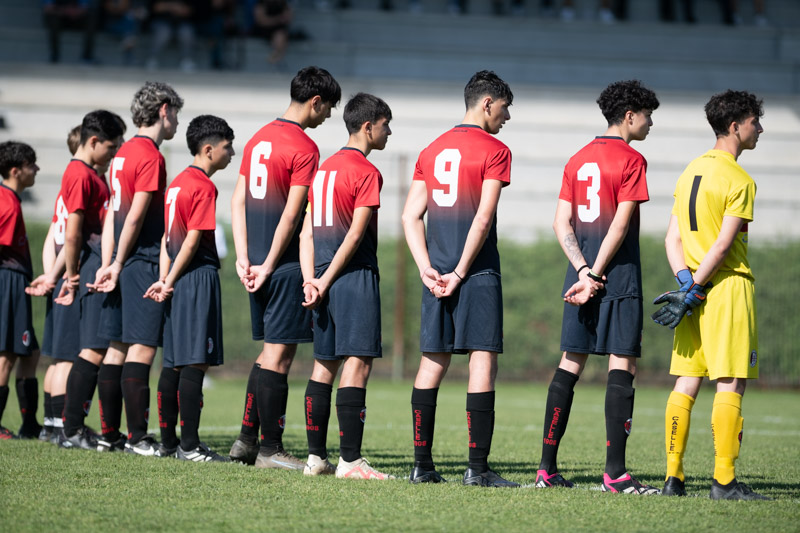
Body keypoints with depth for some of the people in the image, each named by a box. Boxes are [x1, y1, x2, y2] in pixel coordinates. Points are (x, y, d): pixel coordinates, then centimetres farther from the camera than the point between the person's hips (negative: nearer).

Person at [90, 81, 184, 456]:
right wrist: (118, 265, -8)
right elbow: (136, 216, -16)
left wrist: (108, 264, 10)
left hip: (124, 264, 9)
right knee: (142, 348, -9)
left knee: (118, 347, 11)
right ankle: (138, 437, -10)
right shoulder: (151, 156, -11)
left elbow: (112, 214, 13)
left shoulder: (124, 153, 16)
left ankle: (109, 432, 14)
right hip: (144, 262, -9)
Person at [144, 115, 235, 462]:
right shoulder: (204, 187, -11)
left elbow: (167, 236, 13)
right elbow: (193, 239, -14)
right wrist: (170, 282, -9)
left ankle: (168, 440, 14)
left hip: (179, 280, 9)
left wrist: (165, 279, 7)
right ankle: (189, 445, -12)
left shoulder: (177, 183, 16)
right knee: (195, 364, -10)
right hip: (198, 277, -9)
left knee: (174, 364, 11)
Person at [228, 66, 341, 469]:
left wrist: (244, 258, 9)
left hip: (259, 261, 8)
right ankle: (270, 448, -1)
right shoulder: (304, 148, -13)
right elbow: (291, 215, -17)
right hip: (285, 265, -8)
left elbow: (238, 200, 12)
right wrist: (269, 266, -12)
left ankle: (246, 438, 16)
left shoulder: (258, 140, 13)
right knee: (279, 354, -4)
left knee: (270, 351, 16)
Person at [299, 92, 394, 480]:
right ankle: (350, 460, -14)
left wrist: (311, 280, 5)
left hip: (326, 281, 8)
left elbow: (307, 232, 13)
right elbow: (356, 234, -14)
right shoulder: (366, 172, -9)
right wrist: (326, 281, -9)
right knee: (357, 364, -9)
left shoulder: (324, 168, 17)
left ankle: (316, 457, 13)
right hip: (355, 276, -8)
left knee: (324, 365, 11)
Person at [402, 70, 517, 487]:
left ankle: (422, 464, 10)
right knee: (482, 361, -4)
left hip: (437, 273, 6)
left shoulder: (432, 151, 14)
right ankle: (477, 468, -8)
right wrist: (461, 273, -10)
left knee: (433, 363, 9)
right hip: (477, 273, -6)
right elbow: (483, 218, -14)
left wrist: (427, 268, 2)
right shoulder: (494, 151, -5)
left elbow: (411, 216, 9)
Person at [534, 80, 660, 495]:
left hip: (581, 273, 7)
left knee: (570, 365, 10)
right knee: (622, 366, -4)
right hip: (619, 275, -7)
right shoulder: (631, 160, -8)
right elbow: (620, 225, -14)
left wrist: (583, 272, -1)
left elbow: (561, 222, 7)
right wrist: (594, 276, -11)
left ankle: (547, 468, 9)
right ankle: (615, 472, -9)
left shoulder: (578, 160, 13)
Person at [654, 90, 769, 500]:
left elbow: (673, 239, 10)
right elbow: (723, 245, -16)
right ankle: (724, 481, -8)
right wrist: (694, 293, -12)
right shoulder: (739, 181, -11)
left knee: (686, 383, 7)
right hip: (729, 287, -8)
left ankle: (673, 477, 6)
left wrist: (686, 282, 0)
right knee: (730, 385, -6)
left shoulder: (690, 172, 14)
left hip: (696, 292, 8)